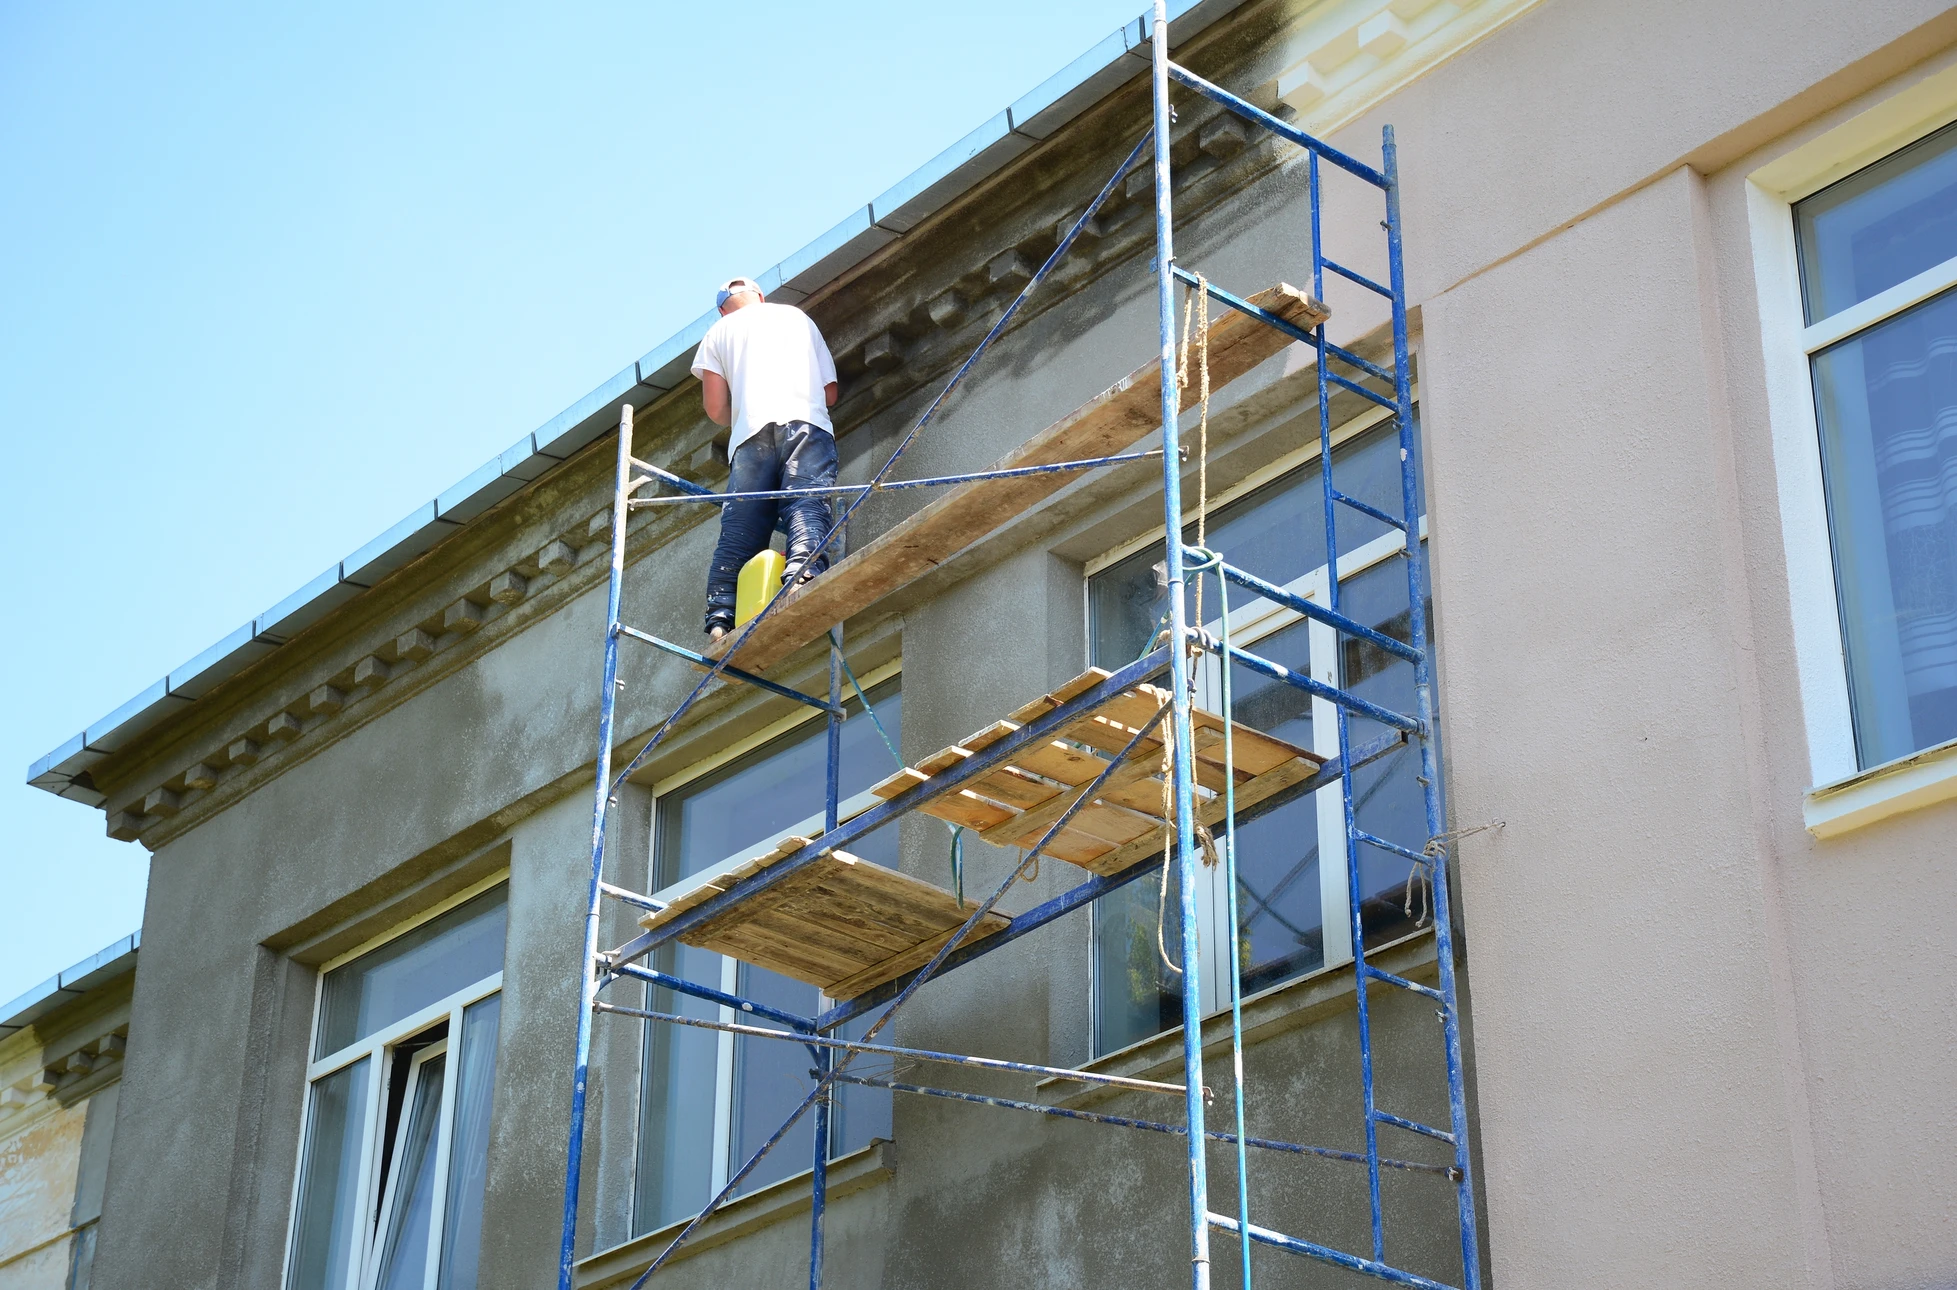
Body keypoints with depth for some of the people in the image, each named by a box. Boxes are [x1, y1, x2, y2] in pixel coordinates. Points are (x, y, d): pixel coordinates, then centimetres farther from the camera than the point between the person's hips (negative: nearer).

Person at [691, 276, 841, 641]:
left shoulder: (719, 332, 23)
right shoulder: (798, 317, 28)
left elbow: (716, 411, 15)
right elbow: (830, 393, 25)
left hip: (751, 433, 0)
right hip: (807, 423, 0)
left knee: (739, 530, -1)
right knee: (807, 509, -17)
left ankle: (720, 616, -15)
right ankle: (803, 577, -42)